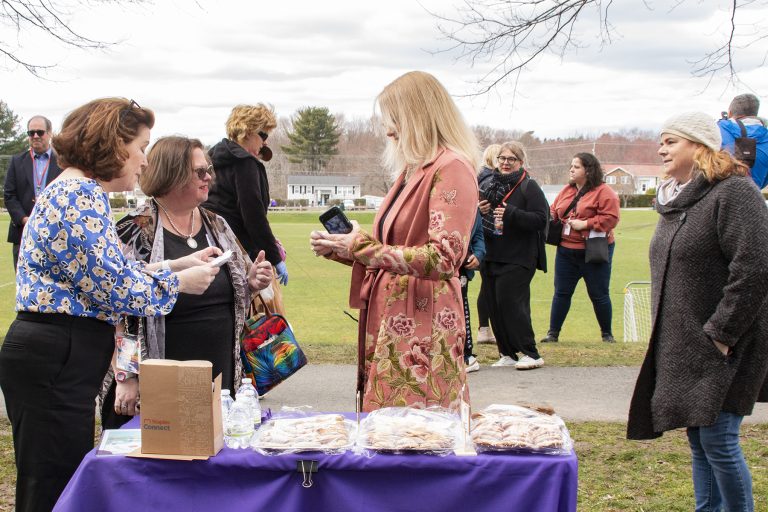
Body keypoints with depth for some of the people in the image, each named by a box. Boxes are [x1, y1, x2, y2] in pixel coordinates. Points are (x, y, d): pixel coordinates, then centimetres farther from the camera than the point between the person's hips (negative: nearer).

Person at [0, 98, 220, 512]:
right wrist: (180, 281, -4)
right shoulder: (83, 195, -15)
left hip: (58, 358, 11)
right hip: (54, 363, -11)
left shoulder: (70, 190, 19)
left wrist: (177, 264, 17)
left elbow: (99, 275, 20)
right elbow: (113, 288, -19)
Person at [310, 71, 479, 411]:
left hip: (423, 329, -9)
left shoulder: (451, 169, -11)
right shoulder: (411, 171, 19)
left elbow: (443, 259, -20)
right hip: (389, 323, 9)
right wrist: (339, 249, 10)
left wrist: (362, 246, -15)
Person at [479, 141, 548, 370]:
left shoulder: (529, 187, -3)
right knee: (494, 305, 6)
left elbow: (541, 220, -13)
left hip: (518, 259, -6)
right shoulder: (487, 184, 13)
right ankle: (507, 354, 15)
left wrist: (510, 214, -24)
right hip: (491, 256, 6)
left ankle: (530, 354, -3)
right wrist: (478, 211, -2)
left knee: (510, 302, -12)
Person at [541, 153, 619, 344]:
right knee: (561, 292, 7)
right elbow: (554, 210, 18)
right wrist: (550, 216, -5)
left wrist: (584, 224, -20)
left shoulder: (603, 192, -10)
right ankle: (553, 332, 13)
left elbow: (610, 218, -18)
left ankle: (607, 333, 19)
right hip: (566, 251, 6)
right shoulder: (566, 191, 11)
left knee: (599, 294, 4)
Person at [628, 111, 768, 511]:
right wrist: (663, 334, 15)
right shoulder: (676, 199, 14)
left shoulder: (733, 192, -14)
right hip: (683, 348, 8)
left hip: (724, 348, -8)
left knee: (718, 441, -7)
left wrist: (720, 334, -20)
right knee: (698, 441, 12)